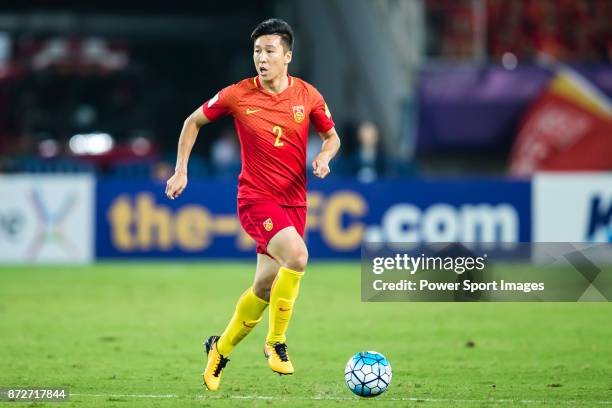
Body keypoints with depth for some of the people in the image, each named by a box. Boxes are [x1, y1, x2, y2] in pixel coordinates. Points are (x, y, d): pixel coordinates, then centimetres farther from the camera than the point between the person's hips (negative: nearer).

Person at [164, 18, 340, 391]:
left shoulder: (308, 95, -1)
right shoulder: (237, 95, -7)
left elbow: (332, 137, 13)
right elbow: (194, 122, 8)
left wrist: (324, 157, -9)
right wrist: (181, 171, 5)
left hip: (294, 202, 4)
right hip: (256, 199, -4)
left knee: (265, 287, 5)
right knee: (297, 256, -29)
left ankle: (221, 349, 29)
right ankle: (276, 342, -12)